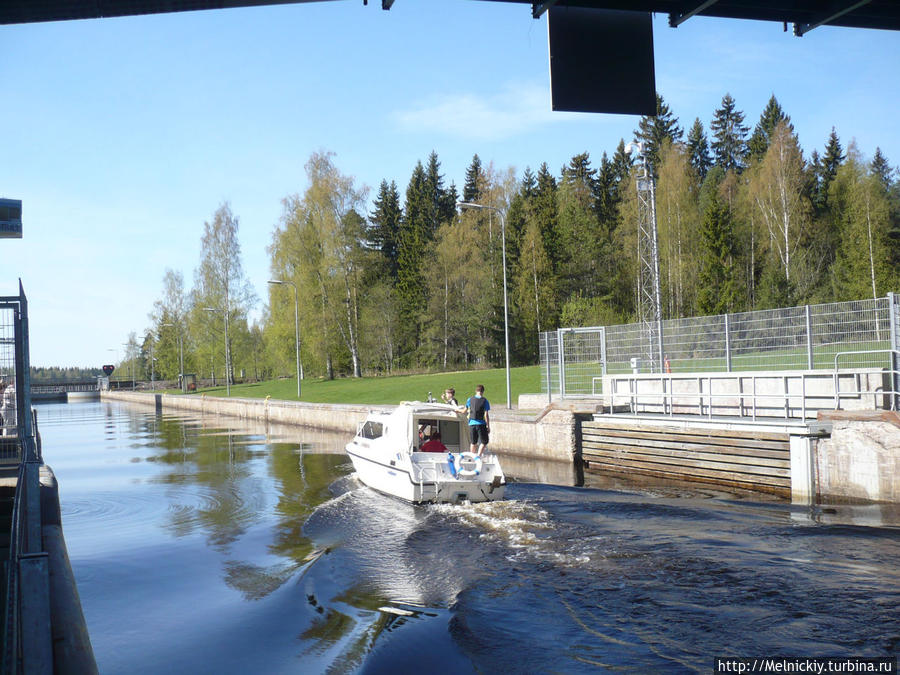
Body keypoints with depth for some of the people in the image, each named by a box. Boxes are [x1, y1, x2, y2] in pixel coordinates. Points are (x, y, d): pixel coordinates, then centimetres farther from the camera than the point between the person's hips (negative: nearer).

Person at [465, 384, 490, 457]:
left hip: (471, 423, 4)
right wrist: (488, 426, -2)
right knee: (484, 442, 4)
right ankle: (478, 456, -11)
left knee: (473, 443, 16)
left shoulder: (470, 399, 4)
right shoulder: (485, 401, -5)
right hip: (481, 424, -4)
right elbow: (486, 415, -7)